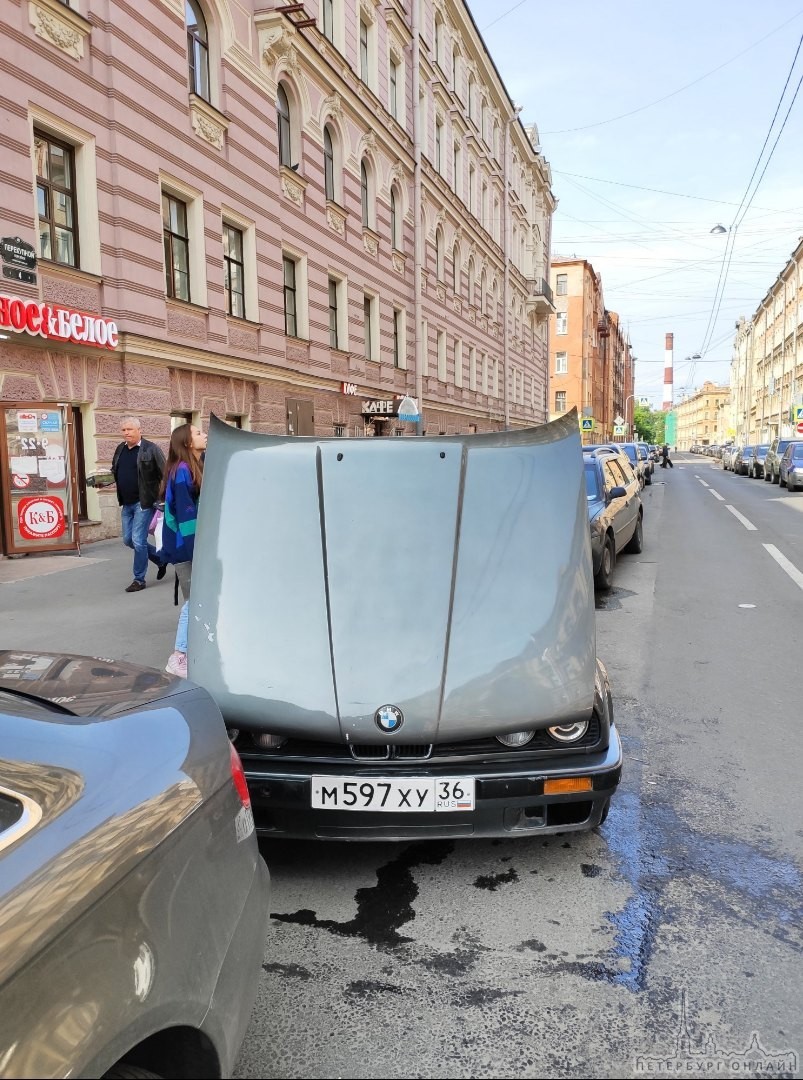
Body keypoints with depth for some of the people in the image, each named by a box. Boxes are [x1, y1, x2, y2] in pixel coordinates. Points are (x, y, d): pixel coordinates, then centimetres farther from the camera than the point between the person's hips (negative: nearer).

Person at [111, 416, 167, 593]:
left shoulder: (151, 449, -10)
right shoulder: (120, 449, 11)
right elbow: (114, 472, 23)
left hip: (144, 502, -8)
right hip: (126, 503, 8)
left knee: (138, 540, -7)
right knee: (128, 540, 12)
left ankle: (139, 579, 6)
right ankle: (160, 558, 31)